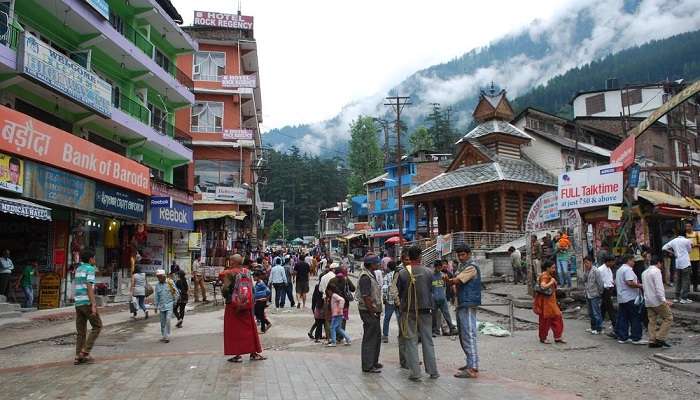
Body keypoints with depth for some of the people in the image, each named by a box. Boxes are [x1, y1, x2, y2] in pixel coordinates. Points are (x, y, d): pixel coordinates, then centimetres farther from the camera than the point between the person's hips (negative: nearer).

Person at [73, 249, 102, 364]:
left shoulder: (78, 269, 17)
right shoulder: (90, 269, -9)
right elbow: (89, 288, -17)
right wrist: (93, 305, -20)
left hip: (78, 303, 8)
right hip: (87, 302, -8)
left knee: (81, 330, 9)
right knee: (97, 326, 4)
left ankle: (79, 356, 7)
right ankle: (85, 351, -3)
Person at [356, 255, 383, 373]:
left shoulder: (371, 275, 14)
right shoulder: (365, 277, -19)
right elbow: (366, 297, -23)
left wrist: (377, 310, 16)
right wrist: (373, 312, -19)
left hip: (374, 311, 11)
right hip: (368, 311, -11)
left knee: (377, 337, 18)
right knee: (370, 338, -4)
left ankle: (373, 362, 29)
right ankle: (368, 366, 4)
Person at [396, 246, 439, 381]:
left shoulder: (403, 273, -9)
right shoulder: (428, 272, -6)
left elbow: (399, 292, 0)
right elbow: (431, 290, 2)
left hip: (408, 310, -1)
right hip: (425, 310, 1)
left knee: (411, 341, 5)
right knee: (428, 340, 11)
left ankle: (415, 373, 6)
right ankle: (432, 371, 16)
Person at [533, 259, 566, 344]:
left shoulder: (549, 275, 12)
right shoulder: (544, 276, -18)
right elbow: (543, 286, -35)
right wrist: (551, 282, -23)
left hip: (551, 301, 10)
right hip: (545, 301, -10)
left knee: (557, 317, 8)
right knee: (545, 320, 1)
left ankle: (557, 337, 15)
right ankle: (543, 338, 13)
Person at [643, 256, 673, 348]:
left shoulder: (644, 272, 16)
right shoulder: (656, 271, -10)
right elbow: (659, 287, -19)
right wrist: (664, 300, -21)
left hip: (648, 301, 8)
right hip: (657, 300, -8)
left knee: (652, 321, 9)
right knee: (668, 318, 2)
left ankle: (652, 341, 8)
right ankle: (660, 338, -2)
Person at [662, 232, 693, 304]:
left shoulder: (673, 241, 7)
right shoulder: (687, 241, -6)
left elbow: (664, 248, 6)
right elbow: (689, 251, 5)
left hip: (677, 263, 5)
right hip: (685, 263, -5)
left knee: (678, 281, 11)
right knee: (686, 281, 0)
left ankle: (677, 298, 14)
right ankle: (684, 298, -2)